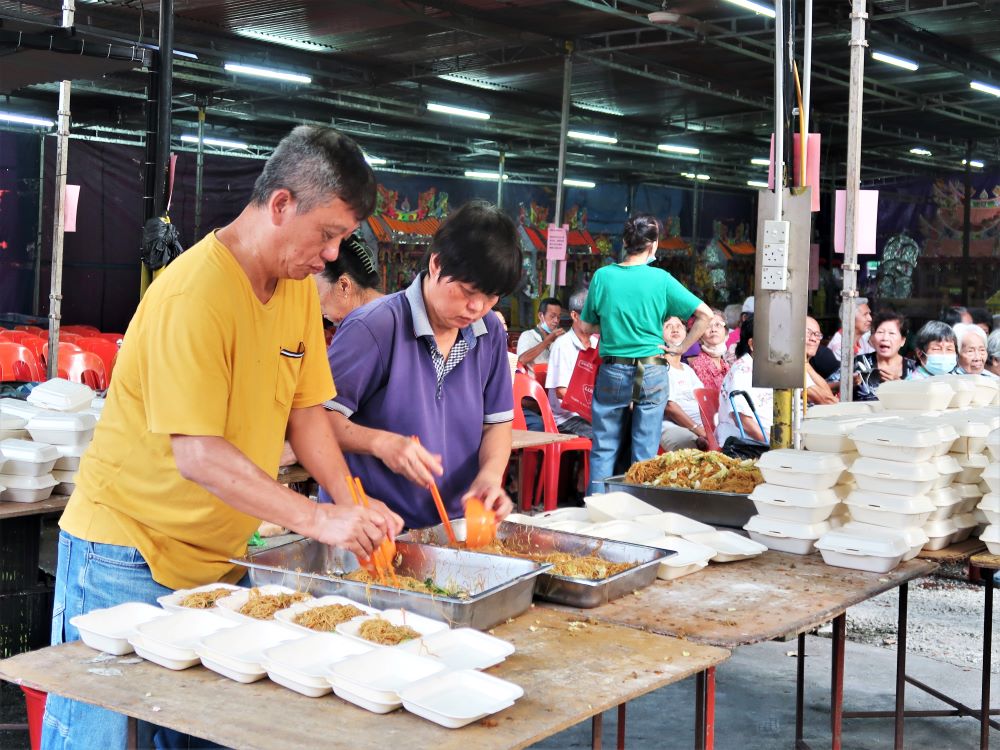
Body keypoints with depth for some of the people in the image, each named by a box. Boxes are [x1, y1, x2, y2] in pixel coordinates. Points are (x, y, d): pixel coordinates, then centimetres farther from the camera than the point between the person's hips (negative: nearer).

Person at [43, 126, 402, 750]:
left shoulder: (300, 285, 3)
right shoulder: (196, 294, -24)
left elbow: (304, 410, 8)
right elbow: (198, 456, -28)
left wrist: (354, 506, -6)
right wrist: (319, 520, -28)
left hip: (217, 556, 8)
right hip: (128, 553, -7)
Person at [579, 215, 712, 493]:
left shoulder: (602, 276, -3)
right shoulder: (661, 279, -6)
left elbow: (589, 326, 6)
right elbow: (705, 314, -8)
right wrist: (681, 347, 0)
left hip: (612, 373, 1)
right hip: (651, 373, -1)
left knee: (604, 449, 8)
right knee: (645, 452, 6)